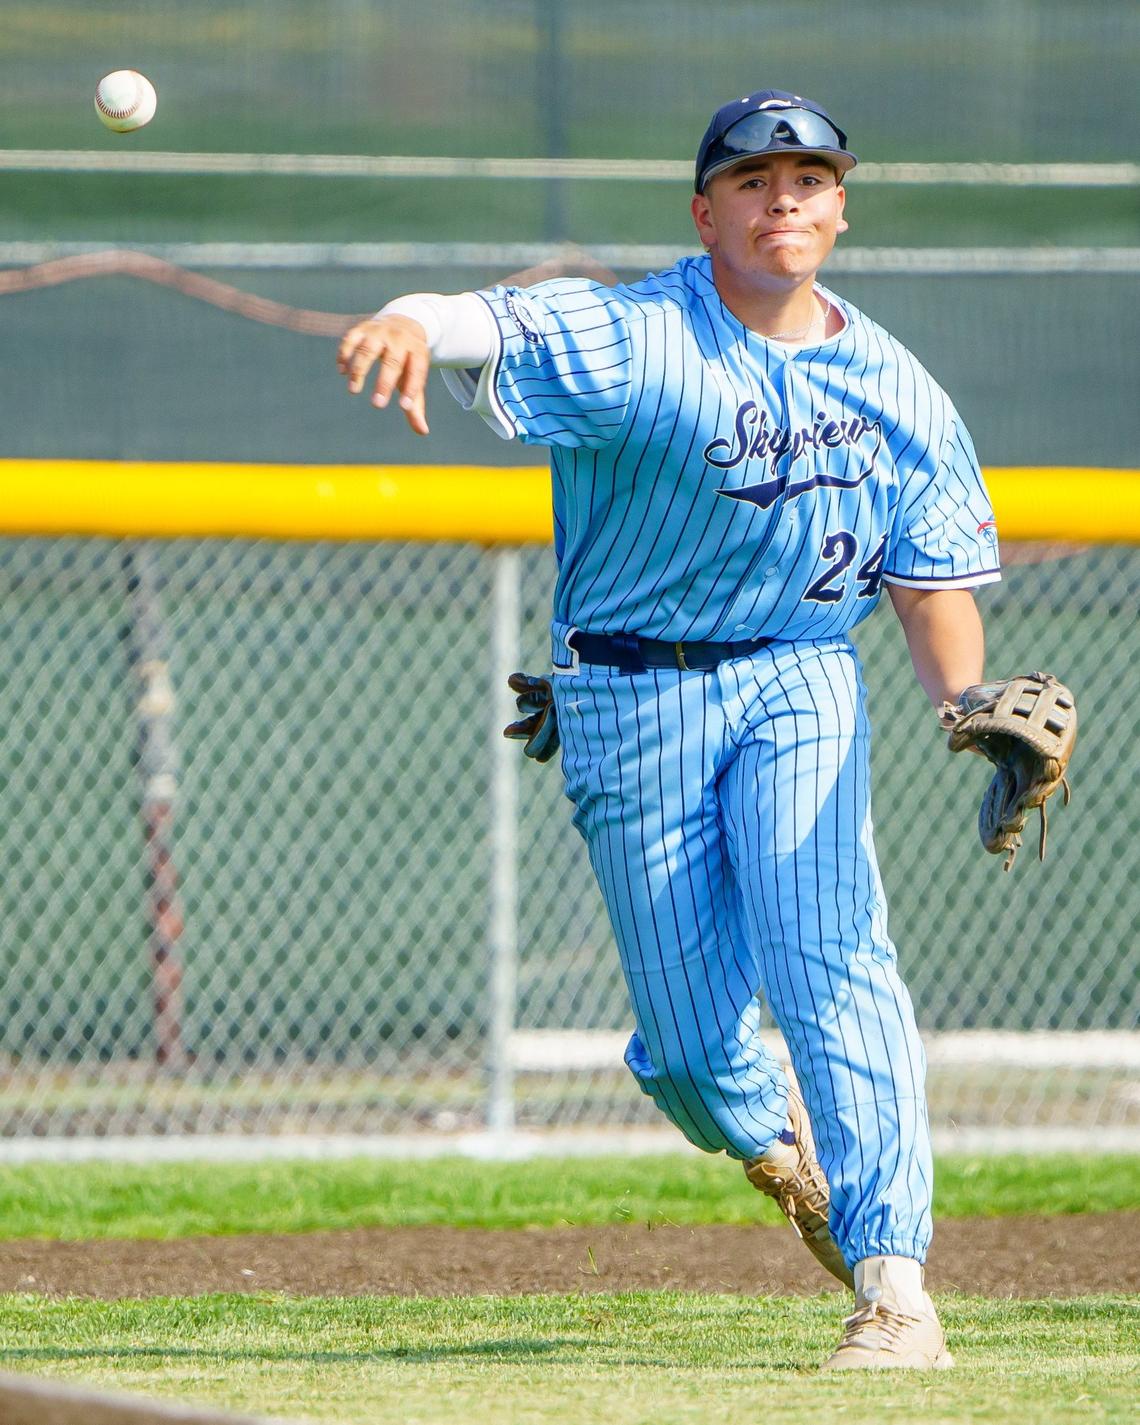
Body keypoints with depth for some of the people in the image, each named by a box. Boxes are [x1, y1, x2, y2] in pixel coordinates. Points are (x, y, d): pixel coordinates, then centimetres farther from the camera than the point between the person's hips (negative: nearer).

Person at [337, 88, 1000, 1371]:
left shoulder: (893, 388, 2)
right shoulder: (632, 340, -12)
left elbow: (933, 582, 6)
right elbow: (482, 327, -29)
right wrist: (411, 325, -55)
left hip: (800, 681, 2)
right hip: (635, 699, -2)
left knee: (831, 955, -20)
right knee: (689, 1047, 0)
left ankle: (892, 1287, -21)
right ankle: (773, 1138, 38)